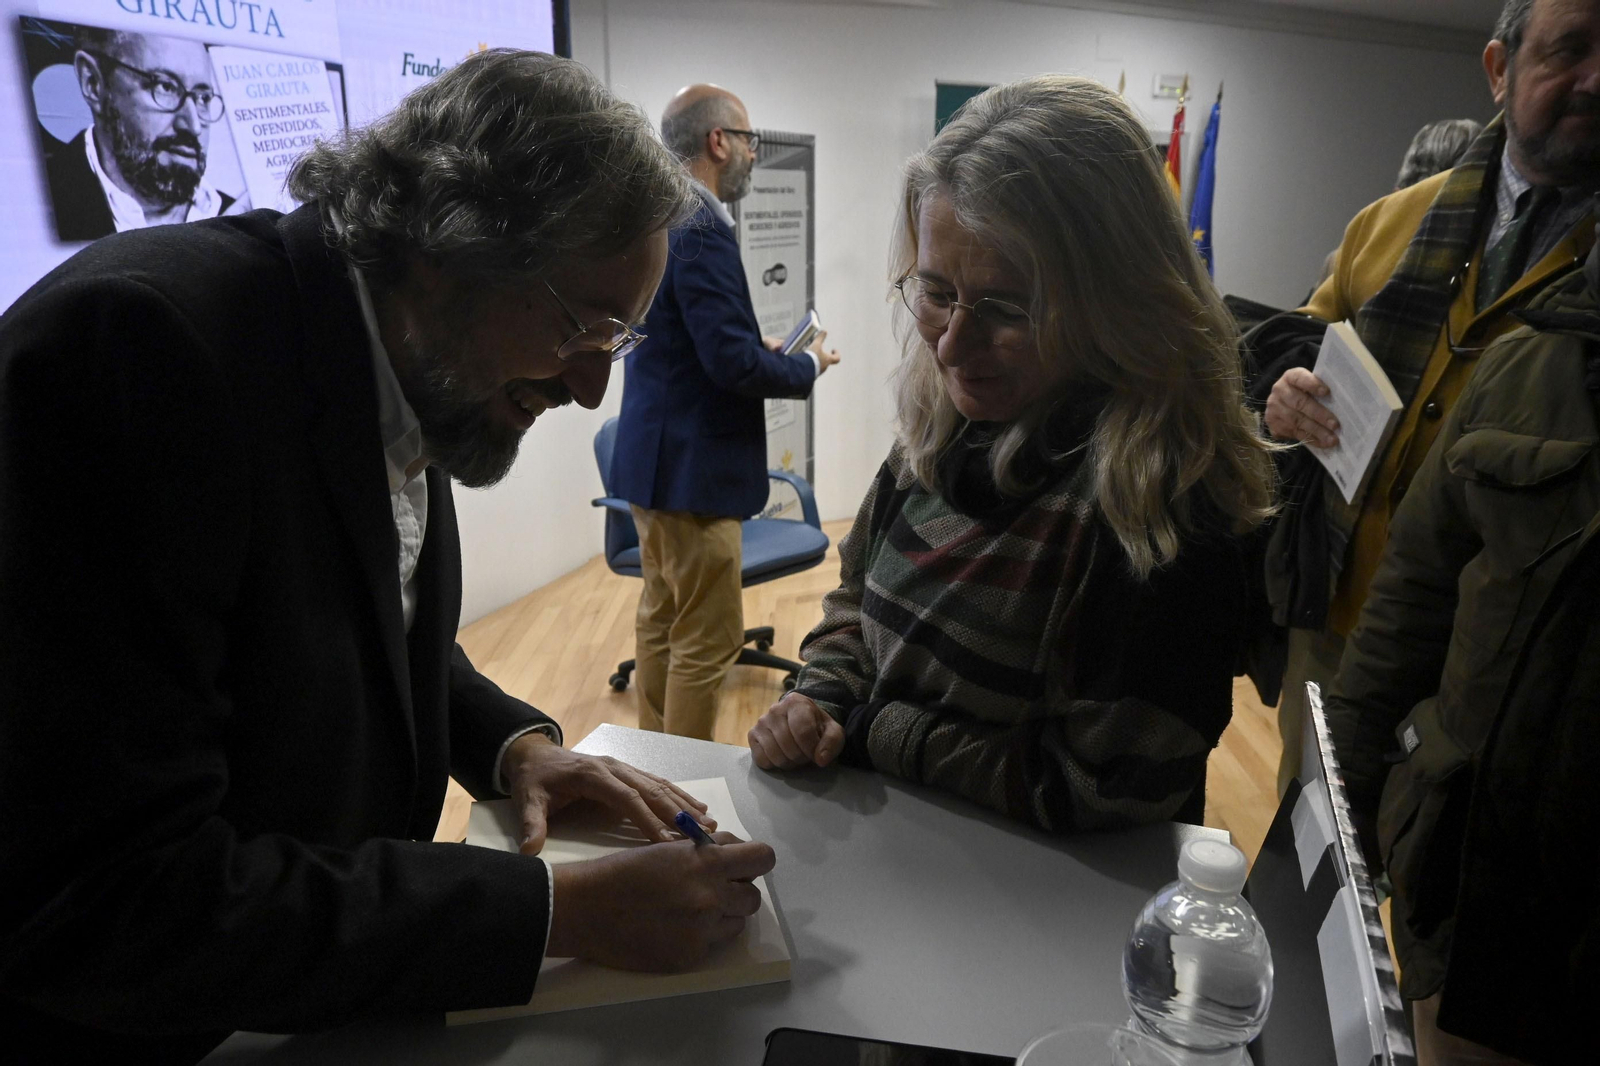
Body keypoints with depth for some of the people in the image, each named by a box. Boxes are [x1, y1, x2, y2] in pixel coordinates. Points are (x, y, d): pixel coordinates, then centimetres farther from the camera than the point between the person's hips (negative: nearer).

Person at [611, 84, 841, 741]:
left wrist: (758, 348, 13)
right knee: (708, 639, 0)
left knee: (662, 621, 18)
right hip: (692, 465, -10)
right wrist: (809, 366, -7)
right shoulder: (700, 230, -19)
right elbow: (733, 363, -24)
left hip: (656, 457, 10)